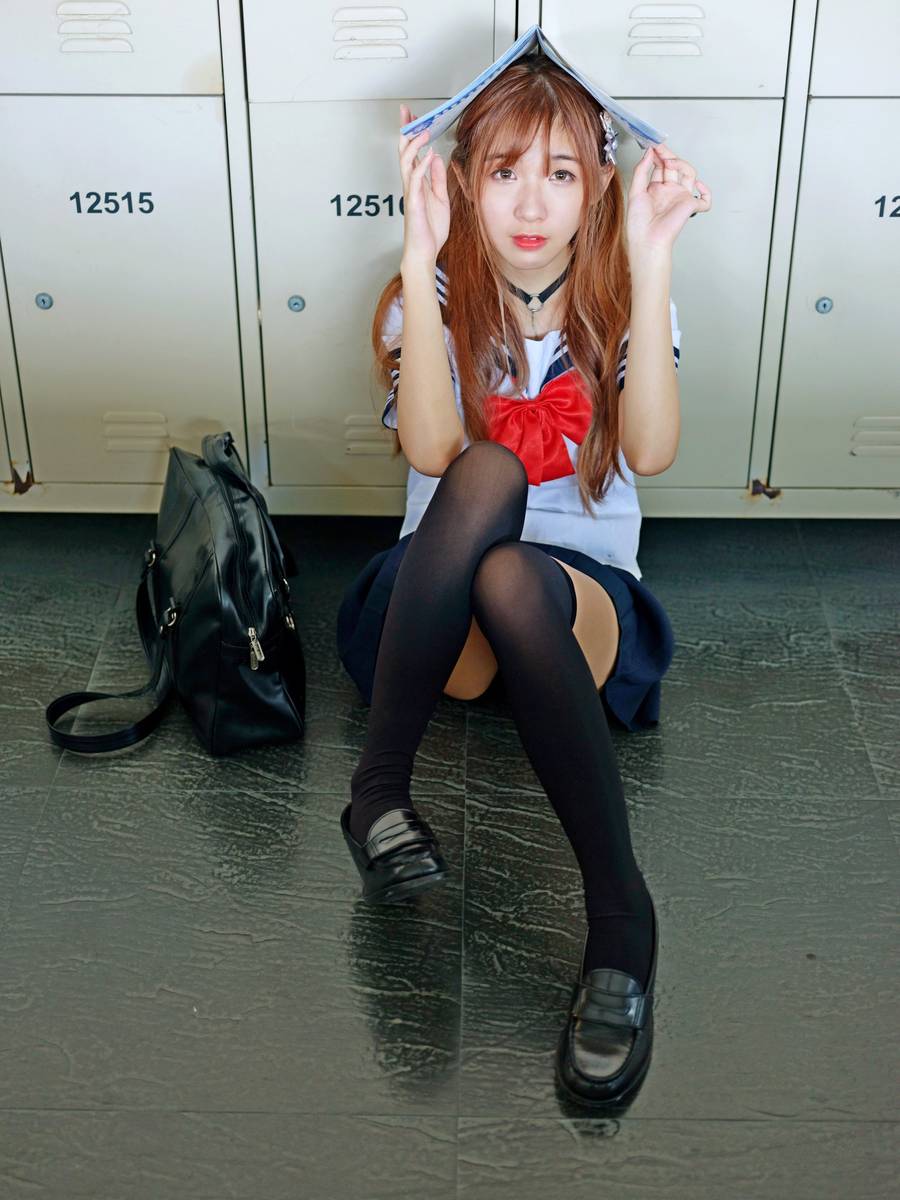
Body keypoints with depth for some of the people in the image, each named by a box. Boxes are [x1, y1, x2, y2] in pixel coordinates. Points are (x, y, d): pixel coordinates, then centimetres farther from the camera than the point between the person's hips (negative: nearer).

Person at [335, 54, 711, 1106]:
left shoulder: (620, 299, 6)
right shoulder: (433, 299, 5)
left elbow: (651, 451, -15)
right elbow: (432, 449, -17)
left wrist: (651, 261, -21)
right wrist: (420, 257, -22)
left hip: (585, 598, 0)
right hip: (429, 614, 0)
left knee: (507, 580, -37)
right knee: (489, 470, -33)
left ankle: (617, 911, -35)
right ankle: (382, 785, -28)